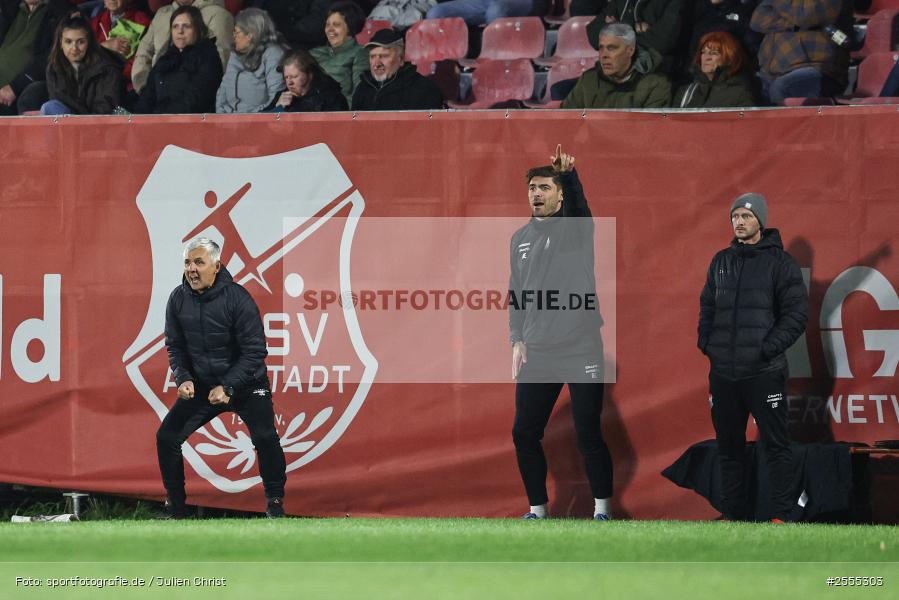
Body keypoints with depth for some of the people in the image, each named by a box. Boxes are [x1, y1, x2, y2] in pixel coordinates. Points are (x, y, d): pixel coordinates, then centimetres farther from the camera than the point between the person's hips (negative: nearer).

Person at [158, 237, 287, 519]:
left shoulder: (237, 298, -19)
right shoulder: (178, 300, -6)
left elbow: (255, 351, -18)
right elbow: (175, 347, 4)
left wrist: (227, 387, -26)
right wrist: (183, 378, -15)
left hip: (245, 384, -4)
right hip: (200, 386, 4)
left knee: (265, 437, -24)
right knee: (166, 437, -4)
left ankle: (274, 501, -5)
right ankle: (174, 504, 13)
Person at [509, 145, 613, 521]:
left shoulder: (575, 227, -1)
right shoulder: (521, 239, 14)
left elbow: (577, 204, -25)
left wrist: (569, 175, -45)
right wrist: (518, 340, 9)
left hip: (581, 349, -5)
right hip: (536, 353, 5)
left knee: (588, 435, -4)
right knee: (525, 433, 3)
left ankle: (602, 508, 9)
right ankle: (538, 508, 16)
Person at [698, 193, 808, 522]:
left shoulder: (780, 262, -3)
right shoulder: (721, 261, 14)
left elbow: (796, 314, -7)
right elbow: (707, 307, 20)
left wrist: (769, 348, -15)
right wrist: (706, 344, 4)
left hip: (764, 371, -6)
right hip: (723, 372, 6)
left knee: (776, 445, -4)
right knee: (729, 446, 9)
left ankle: (781, 516, -3)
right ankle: (733, 513, 16)